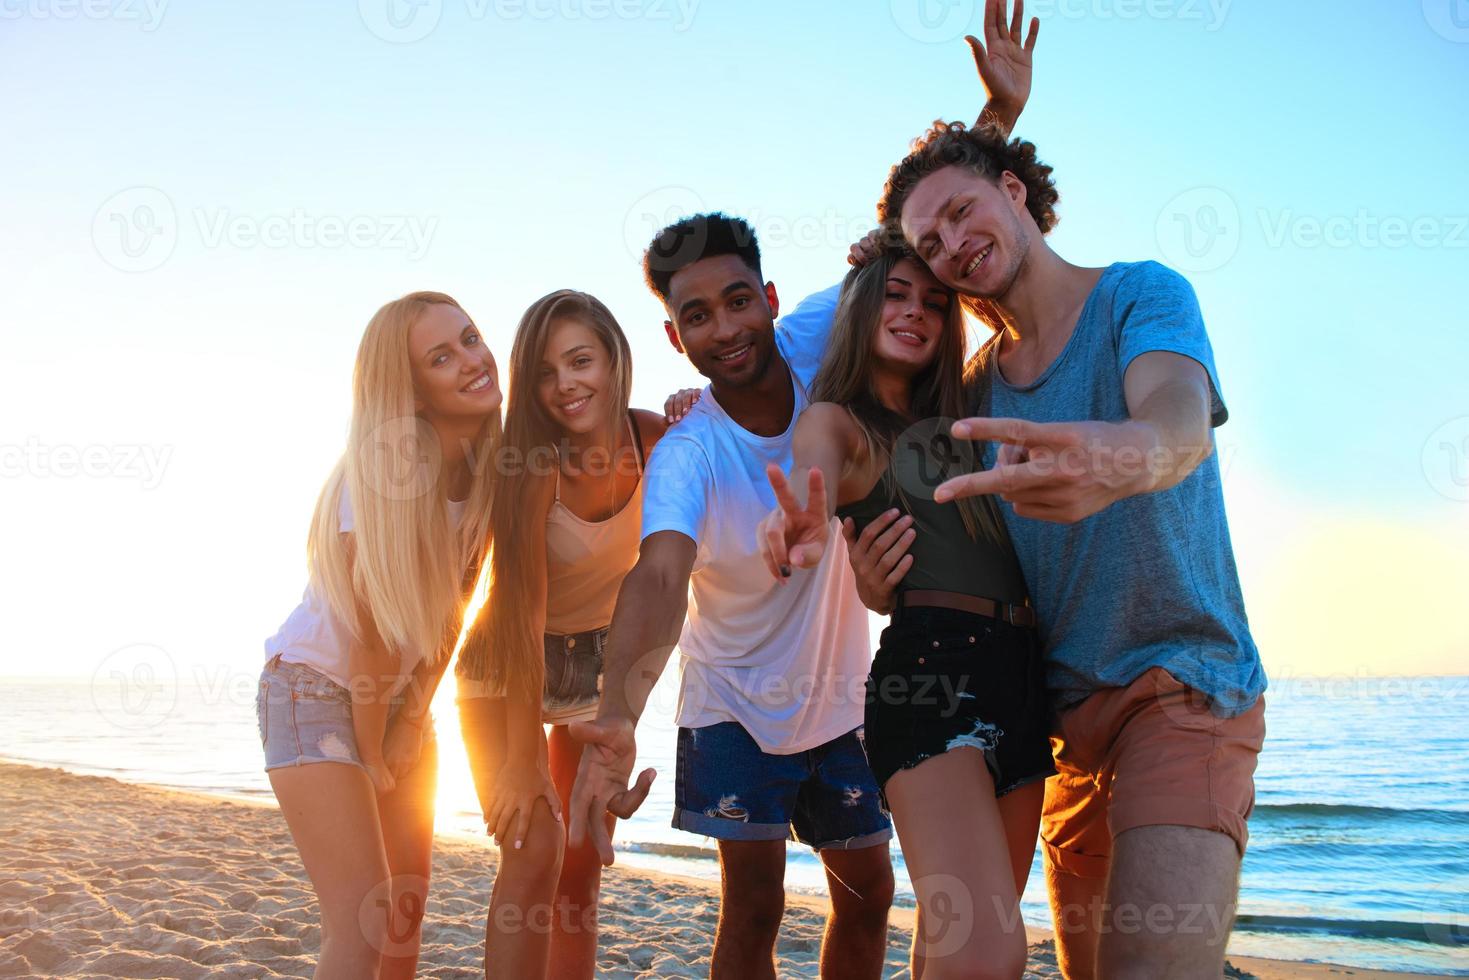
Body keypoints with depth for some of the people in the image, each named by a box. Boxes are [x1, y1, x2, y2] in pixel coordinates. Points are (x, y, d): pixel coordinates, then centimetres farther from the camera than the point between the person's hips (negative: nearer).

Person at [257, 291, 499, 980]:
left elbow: (454, 607, -3)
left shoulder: (490, 460, -9)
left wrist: (414, 719, -3)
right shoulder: (384, 471, -27)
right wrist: (374, 752, -9)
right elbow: (371, 631, -19)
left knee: (409, 902, 12)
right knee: (361, 924, -13)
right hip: (317, 689, -7)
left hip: (401, 694, 7)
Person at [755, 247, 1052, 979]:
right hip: (928, 665, -7)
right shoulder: (837, 420, 3)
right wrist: (802, 525, -43)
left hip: (1022, 673, 7)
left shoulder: (952, 420, 21)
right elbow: (811, 482, -19)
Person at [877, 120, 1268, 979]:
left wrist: (1126, 455, -52)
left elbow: (1181, 416, -28)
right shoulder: (977, 384, 11)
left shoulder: (1143, 295, -6)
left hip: (1181, 682, -6)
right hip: (1067, 709, 6)